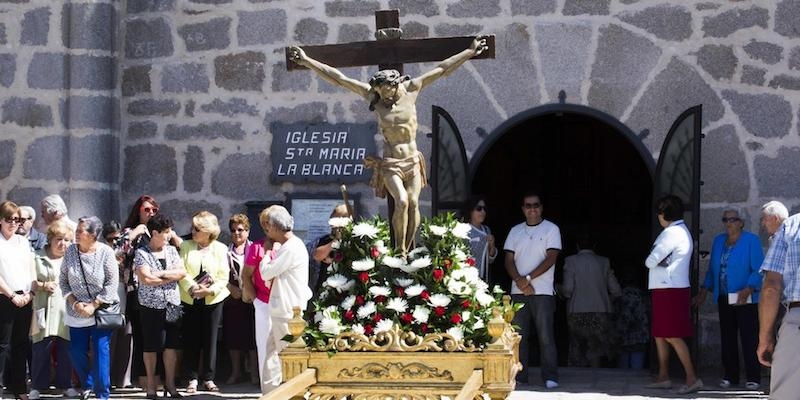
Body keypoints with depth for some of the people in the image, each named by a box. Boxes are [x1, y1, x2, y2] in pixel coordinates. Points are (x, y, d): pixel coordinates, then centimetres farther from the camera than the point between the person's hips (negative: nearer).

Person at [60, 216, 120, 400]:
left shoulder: (105, 252, -10)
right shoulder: (70, 251, -2)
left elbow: (112, 283, -10)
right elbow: (63, 281, 4)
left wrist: (94, 306, -14)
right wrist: (74, 303, -8)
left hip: (102, 310, -3)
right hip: (77, 312, 4)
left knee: (101, 352, -7)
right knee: (76, 352, 5)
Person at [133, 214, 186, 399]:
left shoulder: (171, 250, 9)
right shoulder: (142, 253, -5)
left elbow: (182, 272, -2)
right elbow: (146, 278, -17)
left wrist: (160, 274, -13)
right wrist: (171, 277, -9)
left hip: (172, 304, 4)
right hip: (151, 306, -4)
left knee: (171, 345, 4)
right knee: (151, 346, 3)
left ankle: (170, 383, 13)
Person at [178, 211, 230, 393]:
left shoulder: (220, 249, 1)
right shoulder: (186, 246, 4)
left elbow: (223, 277, -3)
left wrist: (210, 290, -18)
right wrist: (192, 288, -18)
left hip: (212, 300, -1)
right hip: (190, 300, 1)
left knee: (210, 339, 3)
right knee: (191, 339, 2)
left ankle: (208, 378, 11)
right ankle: (193, 378, 10)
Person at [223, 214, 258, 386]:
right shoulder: (226, 251, 9)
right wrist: (231, 288, -10)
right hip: (232, 299, 2)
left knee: (252, 337, -2)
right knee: (233, 337, 6)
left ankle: (254, 373, 5)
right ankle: (235, 372, 17)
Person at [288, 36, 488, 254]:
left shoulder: (411, 89, 0)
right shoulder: (372, 95, -3)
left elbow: (442, 69, 5)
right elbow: (338, 78, -3)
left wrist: (470, 52, 8)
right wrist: (307, 61, -4)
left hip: (412, 160, 2)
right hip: (389, 164, -2)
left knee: (413, 203, -9)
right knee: (401, 201, -20)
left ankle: (408, 249, 0)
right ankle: (399, 250, -11)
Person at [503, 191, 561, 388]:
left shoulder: (551, 229, 2)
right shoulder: (515, 231, 14)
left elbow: (551, 258, -7)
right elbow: (509, 260, 8)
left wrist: (528, 278, -13)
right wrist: (520, 281, -9)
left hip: (543, 291, -4)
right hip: (518, 291, 4)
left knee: (545, 335, -7)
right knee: (518, 335, 3)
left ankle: (550, 377, -5)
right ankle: (519, 375, 8)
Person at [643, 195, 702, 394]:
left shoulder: (672, 233, -15)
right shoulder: (683, 231, 18)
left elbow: (651, 261, -15)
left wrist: (649, 260, 6)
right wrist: (655, 261, 1)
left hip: (670, 290, -10)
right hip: (666, 289, 10)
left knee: (673, 336, -10)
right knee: (660, 334, 14)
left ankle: (692, 378, -12)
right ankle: (663, 377, 18)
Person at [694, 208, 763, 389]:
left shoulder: (751, 241, -6)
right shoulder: (719, 241, 12)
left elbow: (758, 270, -11)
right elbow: (712, 269, 19)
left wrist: (748, 289, -23)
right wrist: (704, 291, 13)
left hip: (745, 299, -6)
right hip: (724, 299, 6)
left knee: (749, 338, -7)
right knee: (727, 338, 7)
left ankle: (753, 378, -4)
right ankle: (730, 376, 14)